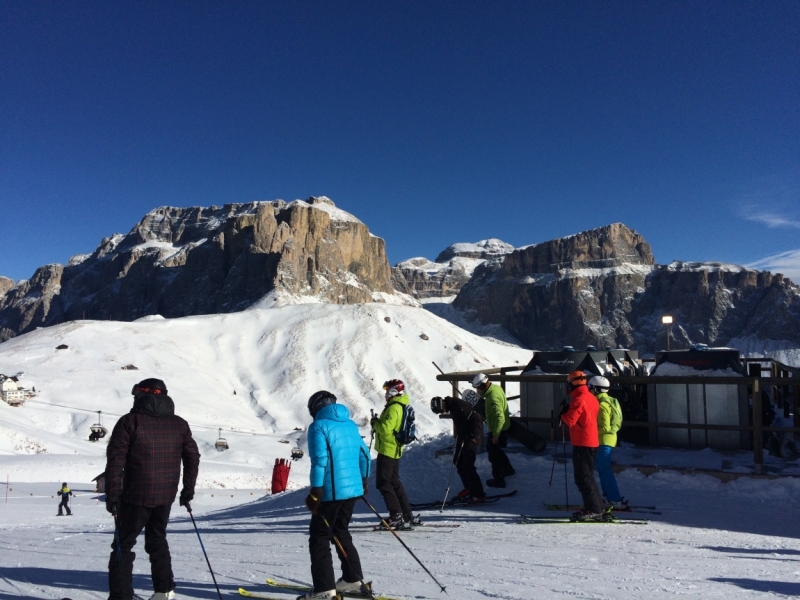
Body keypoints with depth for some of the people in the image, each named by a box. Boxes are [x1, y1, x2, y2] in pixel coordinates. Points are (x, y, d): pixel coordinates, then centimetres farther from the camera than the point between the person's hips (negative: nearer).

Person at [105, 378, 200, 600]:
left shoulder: (130, 422, -7)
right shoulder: (179, 424, 7)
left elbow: (115, 460, -12)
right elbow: (192, 457, 8)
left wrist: (112, 495, -9)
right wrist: (188, 490, 14)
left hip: (136, 495, -5)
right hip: (166, 495, 5)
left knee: (123, 544, 7)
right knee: (157, 540, 22)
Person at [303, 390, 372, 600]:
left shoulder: (319, 426, -9)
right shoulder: (350, 424, 12)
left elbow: (319, 461, -18)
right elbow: (364, 455, 15)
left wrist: (315, 492, -15)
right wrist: (363, 481, 26)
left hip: (331, 491, -7)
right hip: (353, 489, 8)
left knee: (319, 537, 3)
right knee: (340, 532, 21)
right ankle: (353, 580, 25)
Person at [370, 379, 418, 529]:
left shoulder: (394, 408, -19)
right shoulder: (402, 406, 13)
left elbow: (386, 429, -26)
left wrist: (375, 423, -8)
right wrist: (378, 424, 8)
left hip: (387, 450, -10)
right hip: (395, 450, 10)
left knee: (383, 483, -4)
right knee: (394, 482, 17)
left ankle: (396, 516, -5)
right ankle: (408, 515, 20)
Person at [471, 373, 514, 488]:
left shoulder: (493, 398, -31)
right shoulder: (496, 388, -2)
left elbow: (500, 418, -31)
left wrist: (495, 435, -23)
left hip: (498, 430, -10)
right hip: (503, 427, 10)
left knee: (494, 455, 6)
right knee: (492, 448, 26)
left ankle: (498, 480, 20)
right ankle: (508, 469, 41)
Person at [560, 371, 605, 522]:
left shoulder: (579, 400, -17)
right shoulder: (591, 398, 12)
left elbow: (570, 420, -20)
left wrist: (563, 413, -2)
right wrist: (569, 411, 11)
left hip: (582, 444, -10)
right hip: (592, 442, 10)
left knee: (583, 478, -6)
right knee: (587, 477, 18)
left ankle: (594, 510, -7)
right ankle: (597, 508, 22)